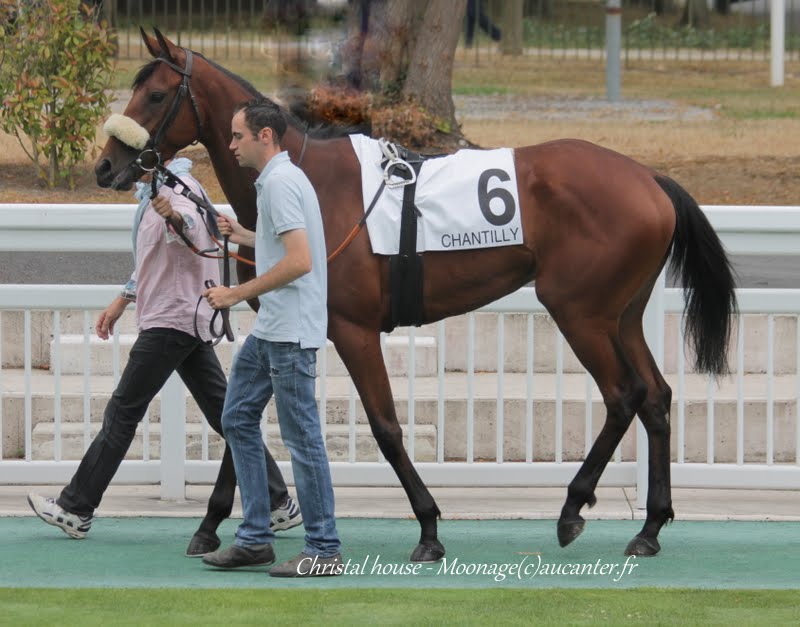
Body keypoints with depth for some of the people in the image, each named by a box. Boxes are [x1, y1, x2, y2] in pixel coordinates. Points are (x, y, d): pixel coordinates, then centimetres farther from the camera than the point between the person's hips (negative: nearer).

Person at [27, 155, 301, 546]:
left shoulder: (175, 187, -15)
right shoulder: (154, 192, 18)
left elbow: (190, 226, -39)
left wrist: (174, 217, -61)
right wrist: (124, 299, 32)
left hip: (171, 320, -11)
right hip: (190, 321, 11)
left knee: (122, 412, -4)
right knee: (223, 413, 8)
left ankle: (76, 510, 0)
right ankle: (279, 505, 6)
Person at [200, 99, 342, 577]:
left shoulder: (279, 183, -17)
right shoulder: (281, 179, 15)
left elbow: (299, 261, -26)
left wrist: (237, 294, -20)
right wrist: (245, 237, 23)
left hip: (290, 332, -11)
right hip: (270, 331, 11)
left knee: (302, 438, -6)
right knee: (238, 419, 14)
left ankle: (324, 550, -1)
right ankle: (255, 538, 16)